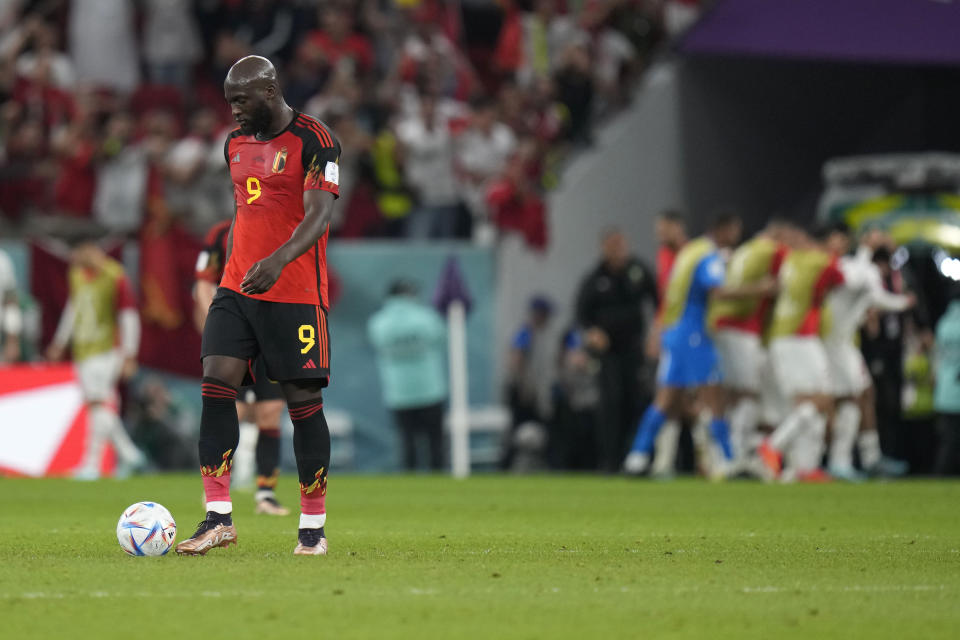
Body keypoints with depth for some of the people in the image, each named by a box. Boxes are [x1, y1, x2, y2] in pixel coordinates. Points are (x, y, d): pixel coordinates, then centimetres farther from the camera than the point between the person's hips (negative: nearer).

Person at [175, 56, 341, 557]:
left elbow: (318, 215, -19)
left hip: (296, 293, -6)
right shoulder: (236, 143, 14)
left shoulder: (313, 141, -9)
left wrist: (278, 260, -34)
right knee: (216, 385, -8)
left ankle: (313, 527, 8)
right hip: (237, 289, 6)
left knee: (303, 402, -2)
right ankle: (218, 517, -7)